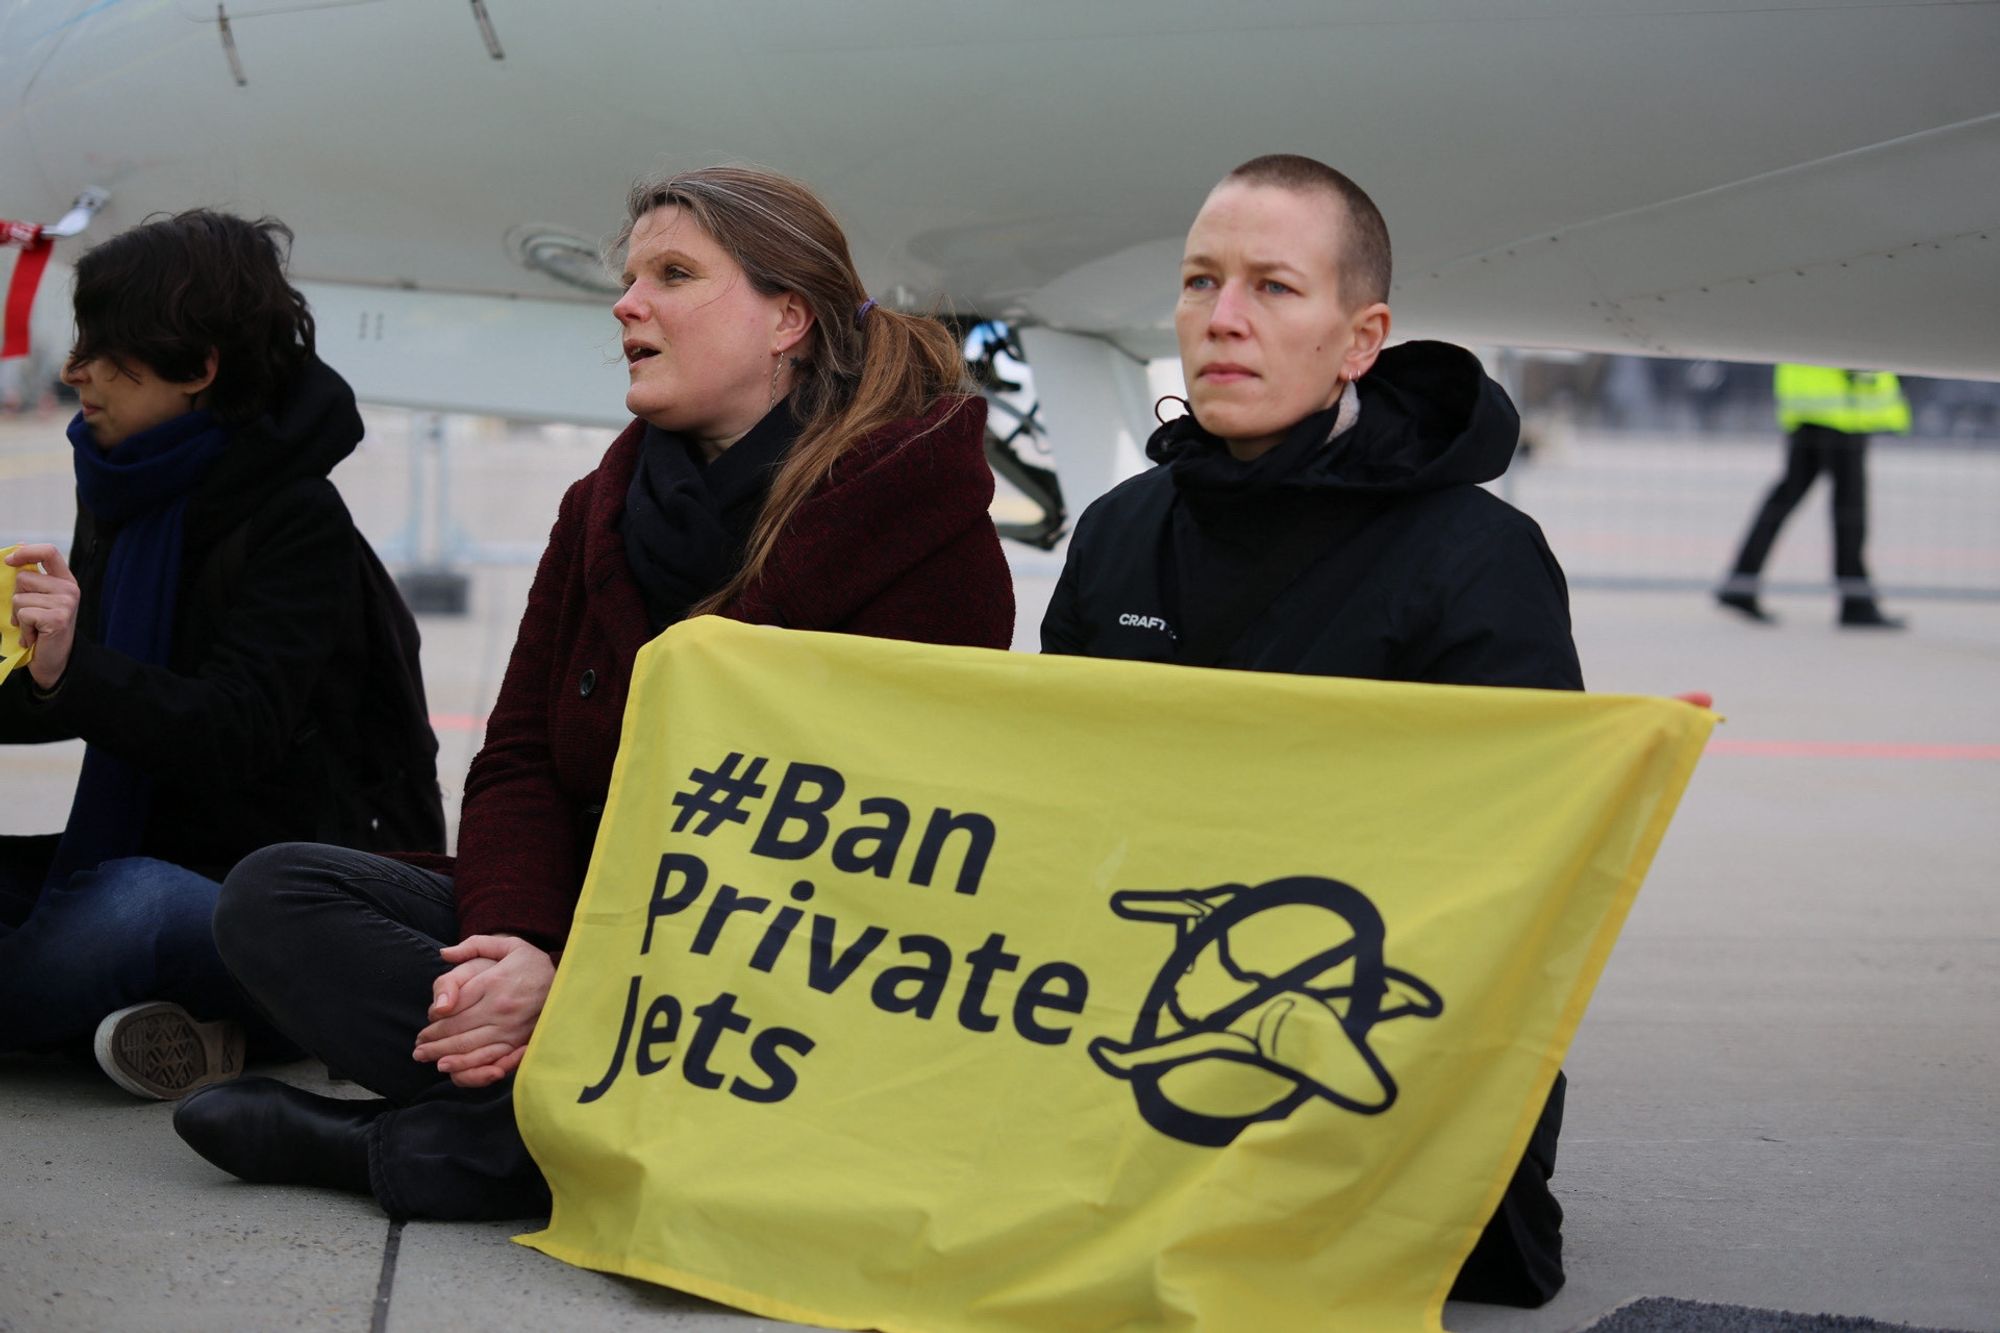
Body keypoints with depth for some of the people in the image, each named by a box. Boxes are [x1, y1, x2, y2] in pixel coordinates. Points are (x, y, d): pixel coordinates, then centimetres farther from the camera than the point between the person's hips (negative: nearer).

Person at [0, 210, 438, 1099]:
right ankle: (170, 1020, -14)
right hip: (133, 854, 8)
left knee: (127, 910, -39)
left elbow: (234, 735, -25)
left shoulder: (298, 520, -13)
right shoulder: (122, 493, 9)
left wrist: (75, 671, -38)